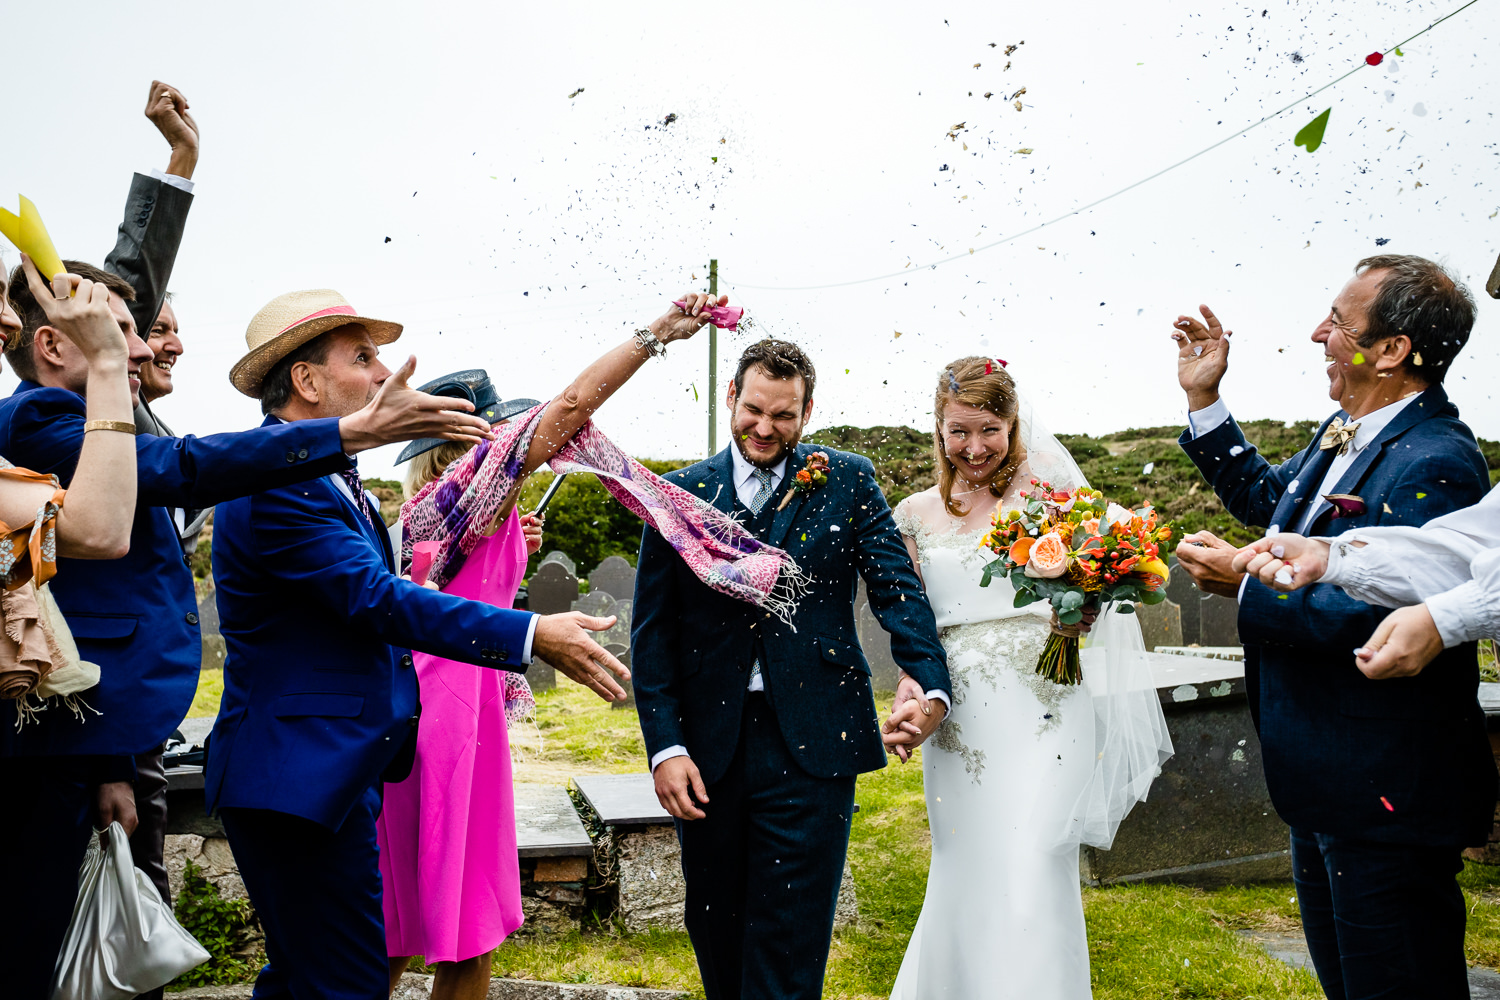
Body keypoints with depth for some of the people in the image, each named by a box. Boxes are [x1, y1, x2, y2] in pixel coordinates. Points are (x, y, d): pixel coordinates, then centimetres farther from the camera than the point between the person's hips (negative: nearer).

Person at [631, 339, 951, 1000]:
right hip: (707, 747, 2)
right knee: (714, 930, 16)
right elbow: (652, 630, 4)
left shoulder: (848, 481, 4)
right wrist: (665, 746, -5)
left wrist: (931, 685, -22)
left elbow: (897, 586, -5)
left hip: (810, 746, -2)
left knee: (789, 944, 2)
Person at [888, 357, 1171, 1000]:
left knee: (1033, 872, -8)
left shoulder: (1047, 486, 2)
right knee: (965, 875, 10)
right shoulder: (916, 514, 9)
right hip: (957, 718, 3)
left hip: (1043, 710, -3)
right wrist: (908, 681, -7)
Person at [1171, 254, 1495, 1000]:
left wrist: (1247, 583, -19)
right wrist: (1202, 400, 15)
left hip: (1385, 798, -10)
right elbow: (1265, 496, 24)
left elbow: (1378, 617, -32)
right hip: (1323, 781, 10)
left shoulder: (1433, 465, -24)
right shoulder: (1345, 435, 7)